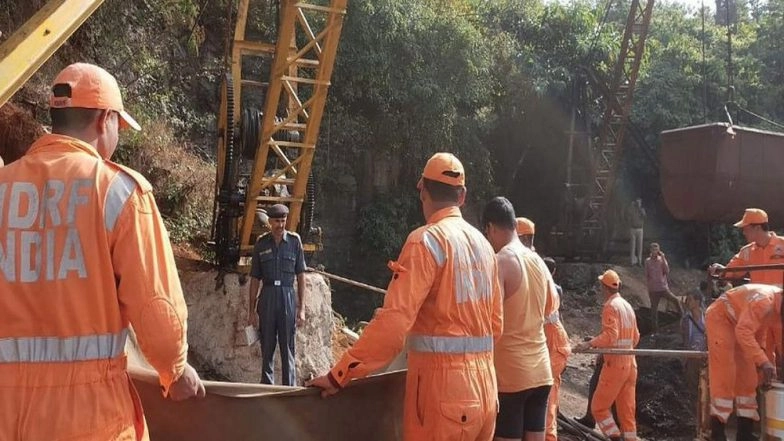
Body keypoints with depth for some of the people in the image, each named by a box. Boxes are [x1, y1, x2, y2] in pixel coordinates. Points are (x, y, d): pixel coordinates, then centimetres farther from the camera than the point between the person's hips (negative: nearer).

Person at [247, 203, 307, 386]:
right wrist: (251, 310, 6)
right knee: (267, 348, 7)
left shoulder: (294, 241, 4)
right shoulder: (261, 243, 6)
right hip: (267, 297, 1)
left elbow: (300, 276, 5)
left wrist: (301, 307, 0)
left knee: (288, 349, 1)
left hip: (288, 297, -1)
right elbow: (255, 279, 9)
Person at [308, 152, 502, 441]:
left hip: (442, 383, -7)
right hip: (483, 380, 7)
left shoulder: (427, 240, -11)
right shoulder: (483, 244, 10)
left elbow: (394, 320, -20)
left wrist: (340, 375, -15)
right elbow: (495, 323, 14)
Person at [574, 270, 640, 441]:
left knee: (598, 407, 0)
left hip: (615, 364, -8)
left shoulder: (610, 306, -11)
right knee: (627, 410, 10)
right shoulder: (628, 306, 14)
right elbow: (635, 337, 18)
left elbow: (610, 334, -23)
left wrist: (589, 344, -26)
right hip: (630, 363, 8)